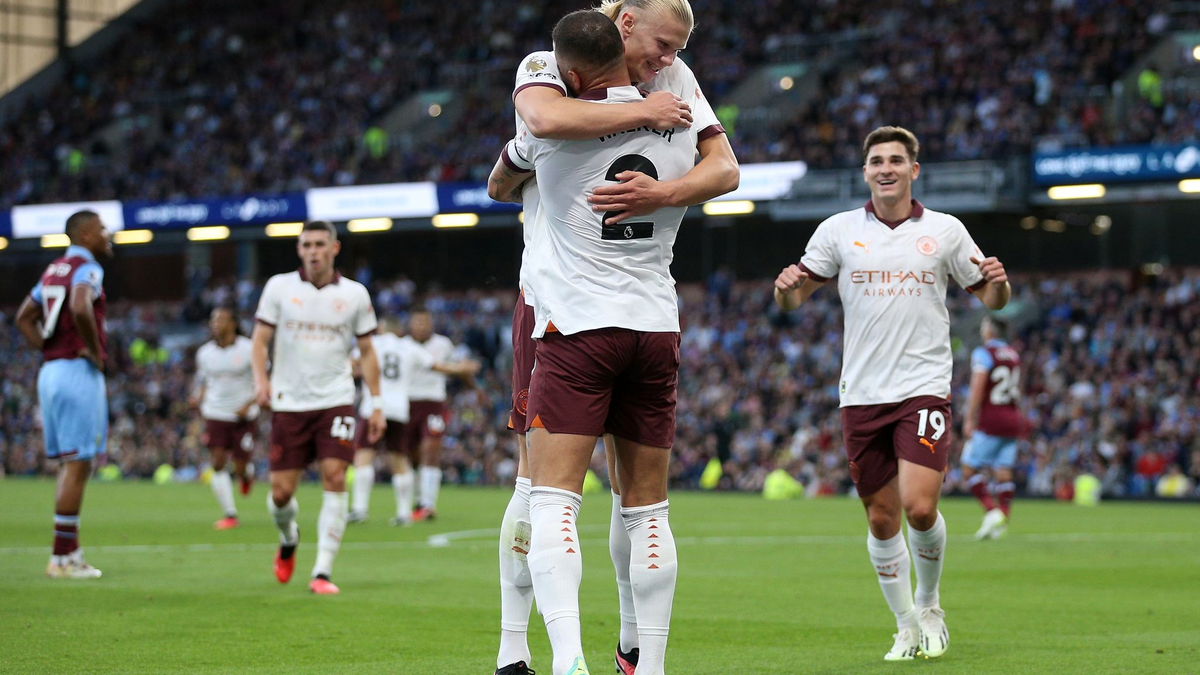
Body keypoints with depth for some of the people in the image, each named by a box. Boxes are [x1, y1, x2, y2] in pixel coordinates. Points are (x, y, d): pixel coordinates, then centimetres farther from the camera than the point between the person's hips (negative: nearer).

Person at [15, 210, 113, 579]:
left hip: (50, 370, 9)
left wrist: (49, 351, 15)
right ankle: (61, 557, -5)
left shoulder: (54, 270, 17)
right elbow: (80, 308, -30)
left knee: (68, 465, 13)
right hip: (79, 373, -9)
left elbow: (24, 317, 23)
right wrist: (95, 351, -17)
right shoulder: (87, 269, -11)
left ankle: (70, 552, 16)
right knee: (77, 466, -5)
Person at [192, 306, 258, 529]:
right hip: (215, 415, 2)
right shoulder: (204, 352, 4)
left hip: (243, 416, -2)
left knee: (240, 467, -3)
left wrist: (248, 405, -16)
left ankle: (246, 474, 37)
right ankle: (230, 514, -4)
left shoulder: (249, 349, -7)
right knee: (218, 463, -11)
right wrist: (200, 398, -5)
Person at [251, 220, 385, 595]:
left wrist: (376, 403, 5)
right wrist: (260, 378, -14)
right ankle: (288, 540, 33)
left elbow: (367, 350, 10)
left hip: (336, 402, 0)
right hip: (289, 404, 0)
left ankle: (322, 572, -11)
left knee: (334, 479, -15)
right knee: (281, 492, -2)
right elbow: (260, 338, 4)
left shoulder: (354, 294, 4)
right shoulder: (279, 287, 2)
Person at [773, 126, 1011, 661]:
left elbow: (990, 297, 13)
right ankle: (907, 628, 21)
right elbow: (794, 298, 8)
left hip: (924, 388, -2)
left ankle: (929, 605, 12)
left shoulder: (945, 231, 5)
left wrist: (998, 282, -11)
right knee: (882, 518, 5)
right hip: (861, 394, 2)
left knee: (920, 508, -15)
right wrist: (786, 287, -15)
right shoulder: (839, 230, 6)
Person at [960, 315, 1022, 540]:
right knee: (1004, 472, 5)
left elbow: (977, 389, -15)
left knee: (969, 468, -2)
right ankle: (1002, 521, 0)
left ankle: (992, 511, -16)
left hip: (990, 421, -7)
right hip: (1012, 420, 7)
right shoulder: (1014, 355, 14)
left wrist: (969, 420, -13)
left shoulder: (983, 353, -8)